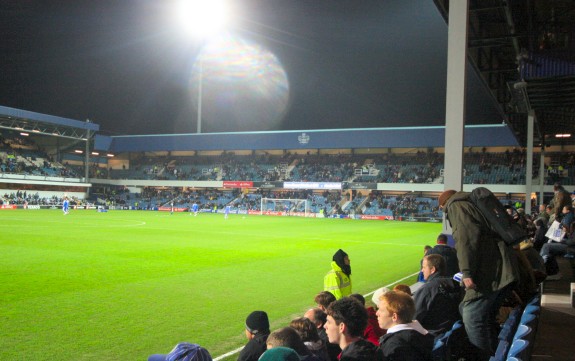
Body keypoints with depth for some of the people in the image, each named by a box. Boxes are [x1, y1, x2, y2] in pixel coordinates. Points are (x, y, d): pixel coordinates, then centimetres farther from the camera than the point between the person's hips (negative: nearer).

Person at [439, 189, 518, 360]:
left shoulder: (455, 205, 2)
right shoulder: (472, 204, 27)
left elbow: (465, 237, -14)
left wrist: (466, 271, -20)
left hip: (489, 271, -10)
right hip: (505, 269, 10)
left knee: (472, 317, -9)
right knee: (487, 316, 18)